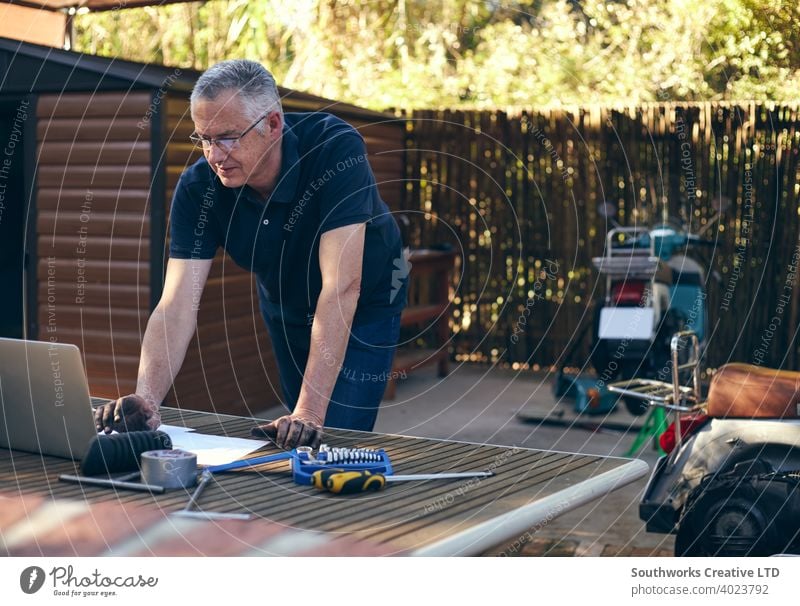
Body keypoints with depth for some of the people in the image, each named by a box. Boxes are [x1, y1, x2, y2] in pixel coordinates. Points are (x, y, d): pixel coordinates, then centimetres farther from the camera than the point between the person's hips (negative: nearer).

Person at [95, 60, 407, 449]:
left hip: (364, 304, -4)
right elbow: (177, 306, -29)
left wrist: (310, 412, -48)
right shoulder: (197, 187, -25)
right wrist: (145, 400, -47)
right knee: (298, 438, 13)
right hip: (285, 310, 4)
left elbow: (341, 287, -42)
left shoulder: (336, 149, -37)